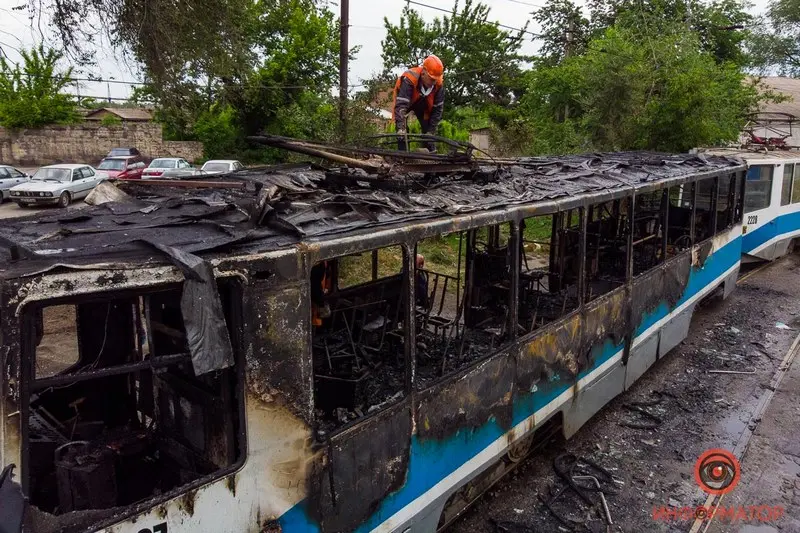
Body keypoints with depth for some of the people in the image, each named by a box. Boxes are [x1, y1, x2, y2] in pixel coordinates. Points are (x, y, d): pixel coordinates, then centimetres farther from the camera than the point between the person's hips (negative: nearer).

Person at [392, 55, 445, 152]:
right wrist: (400, 128, -57)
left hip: (422, 103, 3)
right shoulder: (409, 79, -41)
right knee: (402, 132, -16)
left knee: (428, 128, -5)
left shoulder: (439, 84, -28)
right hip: (406, 101, -3)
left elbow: (438, 108, -20)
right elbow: (401, 104, -47)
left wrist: (431, 130, -23)